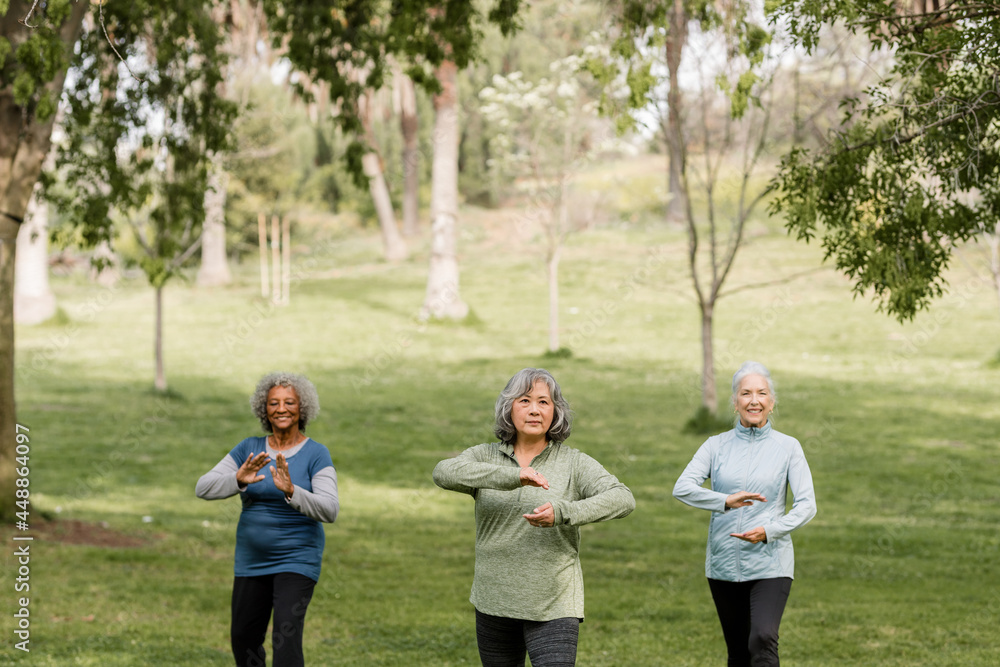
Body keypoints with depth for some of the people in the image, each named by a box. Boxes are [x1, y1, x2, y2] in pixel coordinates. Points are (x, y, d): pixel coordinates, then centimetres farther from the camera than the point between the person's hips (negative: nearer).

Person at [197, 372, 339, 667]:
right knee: (244, 639, 15)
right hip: (252, 561, 5)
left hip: (297, 561, -5)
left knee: (286, 637, -21)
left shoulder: (316, 455, -10)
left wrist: (291, 491, -38)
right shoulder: (249, 449, 1)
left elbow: (329, 510, -21)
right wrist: (239, 480, -27)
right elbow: (204, 488, -7)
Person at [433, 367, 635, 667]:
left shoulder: (574, 463, -3)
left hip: (553, 607, -3)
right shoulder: (485, 457, 1)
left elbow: (622, 499, -18)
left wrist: (562, 513, -35)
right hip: (495, 603, 3)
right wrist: (512, 476, -34)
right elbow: (444, 473, -20)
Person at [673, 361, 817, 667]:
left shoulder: (788, 447, 2)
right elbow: (682, 488, -9)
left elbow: (806, 505, -4)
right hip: (724, 563, 3)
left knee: (763, 640, -22)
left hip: (770, 564, -2)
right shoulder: (717, 446, 5)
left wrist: (768, 531, -20)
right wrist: (726, 501, -27)